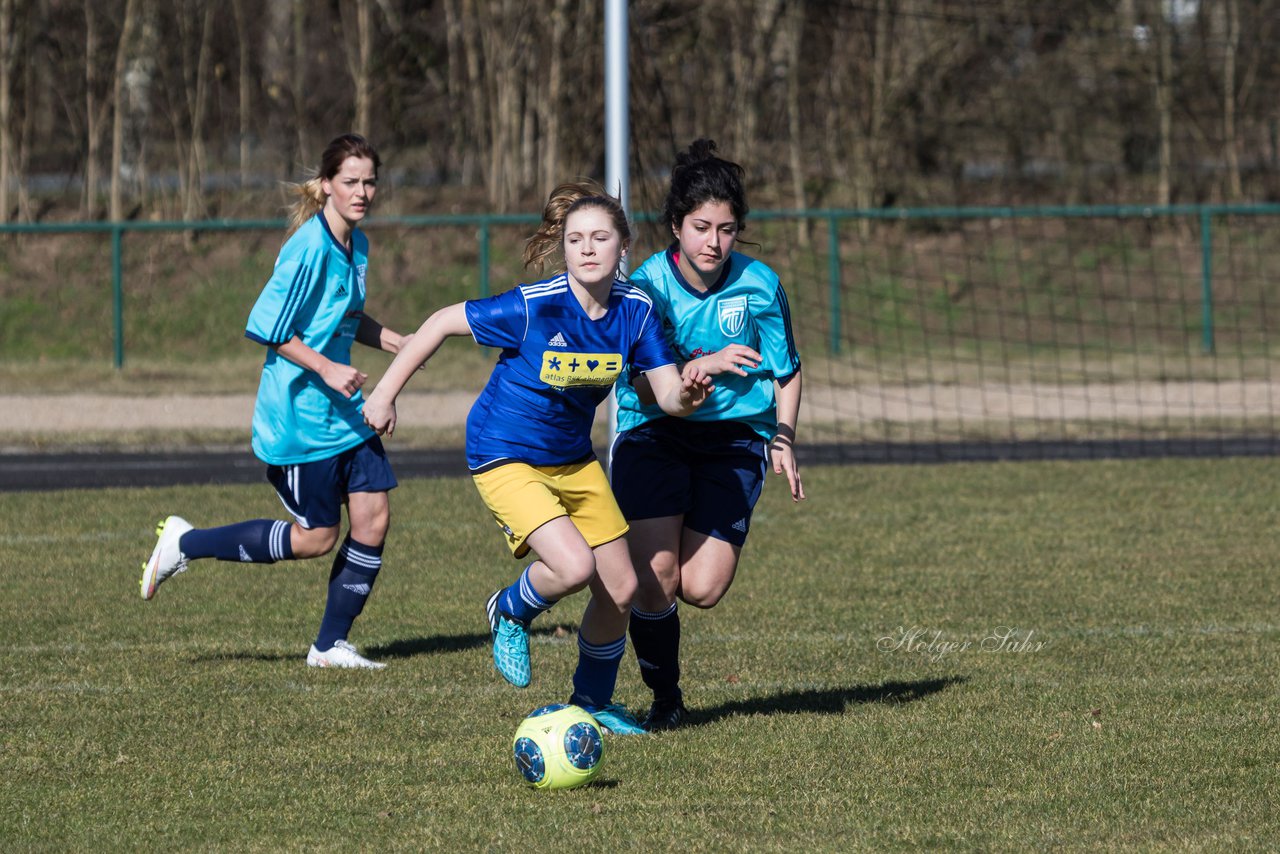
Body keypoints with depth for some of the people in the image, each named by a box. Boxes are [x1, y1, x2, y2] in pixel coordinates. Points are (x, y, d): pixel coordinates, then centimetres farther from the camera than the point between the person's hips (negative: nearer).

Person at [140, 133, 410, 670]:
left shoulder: (355, 245, 8)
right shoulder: (309, 248, -20)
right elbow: (267, 327, -20)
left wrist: (398, 344, 11)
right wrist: (326, 369, -22)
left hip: (343, 409, 8)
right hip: (299, 412, -8)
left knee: (373, 515, 1)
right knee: (316, 537, -2)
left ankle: (331, 644, 13)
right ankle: (185, 544, 12)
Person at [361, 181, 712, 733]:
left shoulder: (635, 310, -10)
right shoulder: (533, 307, -25)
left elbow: (668, 396, -10)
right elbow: (442, 323, -14)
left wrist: (689, 394, -35)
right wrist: (385, 393, -9)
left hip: (575, 460, 6)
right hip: (506, 459, -6)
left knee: (620, 591, 8)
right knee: (574, 567, -26)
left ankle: (593, 702, 33)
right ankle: (510, 613, 9)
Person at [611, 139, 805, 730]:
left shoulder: (758, 284, -6)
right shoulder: (648, 286, -12)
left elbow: (787, 372, 8)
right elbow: (646, 389, -16)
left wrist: (783, 442, -4)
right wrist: (706, 364, -31)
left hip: (734, 437, 1)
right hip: (655, 436, -1)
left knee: (701, 590, -11)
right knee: (655, 582, -14)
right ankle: (665, 699, 11)